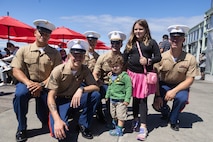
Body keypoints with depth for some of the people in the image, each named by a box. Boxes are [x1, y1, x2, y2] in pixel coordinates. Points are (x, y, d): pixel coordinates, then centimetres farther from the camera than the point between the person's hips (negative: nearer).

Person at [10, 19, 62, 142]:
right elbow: (16, 71, -6)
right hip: (27, 82, 0)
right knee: (20, 94, -33)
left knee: (44, 115, -8)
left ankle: (46, 123, 36)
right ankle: (21, 128, -7)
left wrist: (41, 85, -19)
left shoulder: (54, 53, -1)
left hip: (46, 85, 0)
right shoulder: (23, 50, 0)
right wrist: (29, 83, -24)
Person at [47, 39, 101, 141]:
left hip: (75, 99, 4)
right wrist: (57, 120, -32)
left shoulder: (85, 70, -9)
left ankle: (83, 124, -3)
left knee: (95, 95, -23)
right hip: (60, 101, -3)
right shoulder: (58, 71, -21)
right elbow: (50, 97, -20)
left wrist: (81, 89, -34)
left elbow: (96, 87, -13)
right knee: (60, 133, -27)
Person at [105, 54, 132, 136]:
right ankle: (116, 126, 40)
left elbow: (128, 88, -17)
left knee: (120, 116, 1)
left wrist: (127, 99, -19)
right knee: (114, 116, 21)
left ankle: (119, 130, 13)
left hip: (121, 100, -8)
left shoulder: (125, 76, -16)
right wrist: (107, 95, 20)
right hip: (112, 100, 8)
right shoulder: (111, 76, 8)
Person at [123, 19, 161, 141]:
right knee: (135, 98, 13)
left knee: (143, 99, -3)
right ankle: (136, 119, 31)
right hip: (132, 73, 3)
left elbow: (158, 57, 0)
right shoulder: (131, 43, 9)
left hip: (145, 74, -3)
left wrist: (148, 61, -17)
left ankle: (143, 127, 4)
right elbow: (125, 58, 10)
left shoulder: (151, 42, 1)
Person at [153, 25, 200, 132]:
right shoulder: (162, 57, -13)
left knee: (182, 98, -32)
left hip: (180, 86, 0)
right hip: (164, 85, 1)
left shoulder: (190, 59, -13)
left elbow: (189, 80, -10)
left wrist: (174, 91, -24)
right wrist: (158, 96, -18)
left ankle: (173, 120, 0)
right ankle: (166, 112, 21)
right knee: (157, 105, -20)